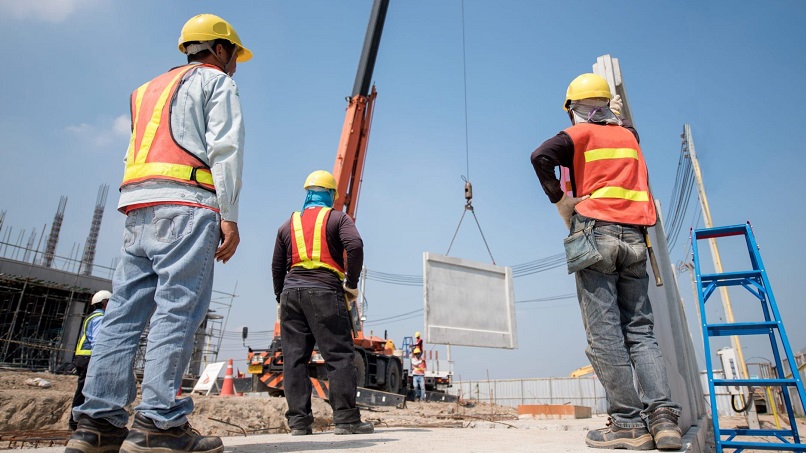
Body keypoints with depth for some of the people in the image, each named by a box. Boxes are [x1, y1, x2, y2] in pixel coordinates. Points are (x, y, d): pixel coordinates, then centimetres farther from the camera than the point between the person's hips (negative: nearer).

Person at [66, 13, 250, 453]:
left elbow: (136, 156, 24)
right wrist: (229, 215, -12)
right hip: (186, 203, -8)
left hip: (137, 208, 8)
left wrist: (141, 221, 20)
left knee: (124, 311, 3)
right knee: (177, 310, -12)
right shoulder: (215, 81, 10)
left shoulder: (149, 89, 33)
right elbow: (224, 148, -6)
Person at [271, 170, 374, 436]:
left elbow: (277, 267, 18)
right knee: (340, 355, -2)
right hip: (324, 292, -4)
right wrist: (352, 283, -4)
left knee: (294, 358, 4)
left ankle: (298, 422, 5)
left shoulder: (288, 224, 18)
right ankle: (346, 418, -4)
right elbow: (355, 245, -13)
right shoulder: (338, 218, 5)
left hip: (291, 292, 5)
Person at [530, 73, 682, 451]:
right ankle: (663, 416, -4)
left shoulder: (579, 134, 5)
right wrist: (617, 115, 50)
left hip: (594, 236, -5)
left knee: (604, 334, -6)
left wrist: (559, 201, -7)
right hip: (634, 239, 6)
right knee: (640, 332, 6)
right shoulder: (628, 135, 19)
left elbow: (541, 156, -14)